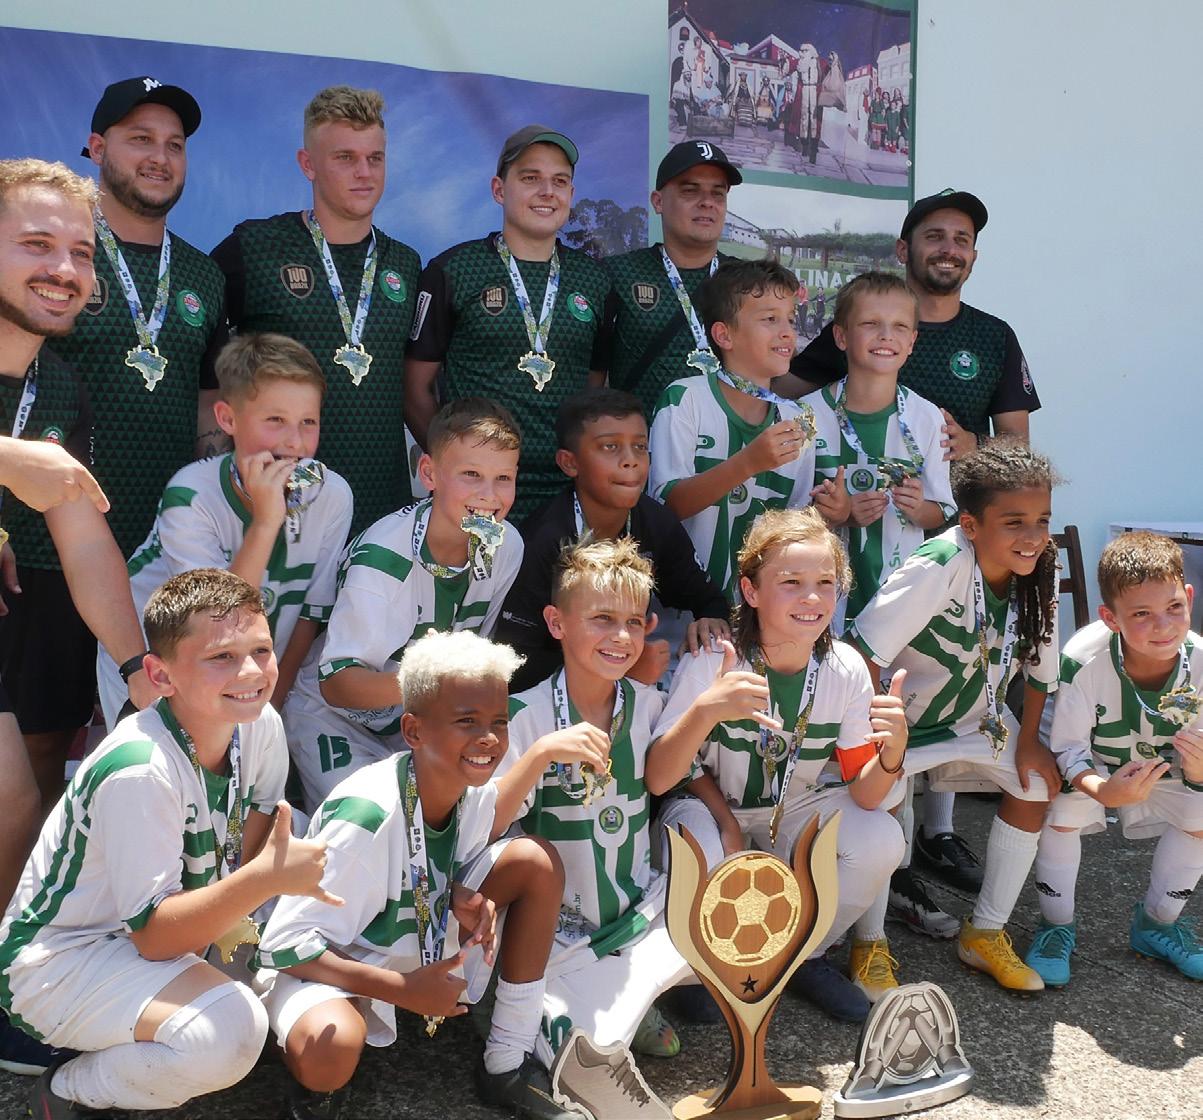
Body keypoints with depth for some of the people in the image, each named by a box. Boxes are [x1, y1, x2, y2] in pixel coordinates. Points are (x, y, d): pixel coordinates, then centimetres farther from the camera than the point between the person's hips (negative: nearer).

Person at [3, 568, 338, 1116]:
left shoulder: (260, 727, -10)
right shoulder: (138, 772, -30)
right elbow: (153, 936, -28)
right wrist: (267, 876, -41)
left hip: (169, 924, 8)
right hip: (59, 960, -8)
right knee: (230, 1030, -30)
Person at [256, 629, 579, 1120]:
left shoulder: (478, 793, -12)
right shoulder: (368, 817, -33)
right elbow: (286, 944, -28)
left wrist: (468, 899, -16)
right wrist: (406, 990, -29)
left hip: (420, 939, 7)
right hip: (325, 963, -7)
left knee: (535, 862, -9)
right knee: (329, 1052, -41)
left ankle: (508, 1065, 0)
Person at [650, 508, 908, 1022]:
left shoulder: (846, 669, -16)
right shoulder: (711, 664, -25)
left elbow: (863, 795, -14)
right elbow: (657, 777, -29)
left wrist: (892, 752, -37)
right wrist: (707, 710, -47)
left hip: (796, 811, 4)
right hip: (712, 805, -3)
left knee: (881, 841, -22)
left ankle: (801, 955, 6)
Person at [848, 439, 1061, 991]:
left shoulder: (1041, 570, -16)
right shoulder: (940, 567, -35)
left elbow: (1039, 659, -1)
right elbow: (865, 649, -34)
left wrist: (1029, 739, -2)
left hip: (976, 713, 6)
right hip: (900, 711, -6)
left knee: (1037, 786, -3)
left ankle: (985, 934, 13)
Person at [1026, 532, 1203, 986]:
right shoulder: (1084, 659, -37)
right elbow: (1068, 750, -26)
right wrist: (1105, 790, -47)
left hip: (1160, 763, 4)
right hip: (1087, 763, -4)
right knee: (1063, 807, -31)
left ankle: (1156, 923, 10)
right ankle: (1057, 926, -6)